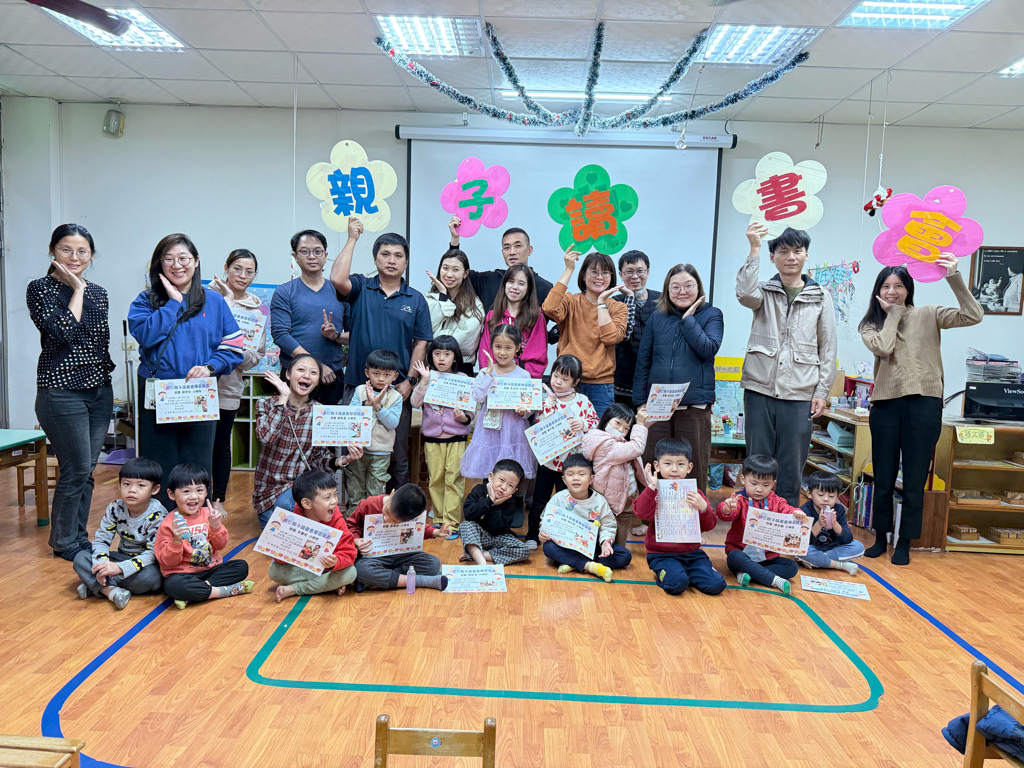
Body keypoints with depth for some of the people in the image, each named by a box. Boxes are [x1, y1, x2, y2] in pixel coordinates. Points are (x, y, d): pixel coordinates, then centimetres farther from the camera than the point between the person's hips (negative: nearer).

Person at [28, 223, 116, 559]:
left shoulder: (98, 293, 11)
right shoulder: (40, 289, -6)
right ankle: (64, 542, 13)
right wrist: (77, 289, -11)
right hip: (61, 390, -6)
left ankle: (79, 537, 22)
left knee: (87, 470, 10)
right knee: (77, 469, -4)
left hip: (99, 390, 6)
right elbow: (64, 330, -21)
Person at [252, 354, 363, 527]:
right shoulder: (266, 404, -4)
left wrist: (342, 460, -18)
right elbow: (266, 437, -25)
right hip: (270, 488, -3)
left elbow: (319, 457, 4)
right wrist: (283, 399, -20)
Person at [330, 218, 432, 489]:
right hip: (358, 385, 0)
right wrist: (352, 239, -8)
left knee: (397, 456, 7)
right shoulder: (360, 288, 5)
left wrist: (410, 381, -6)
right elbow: (337, 279, -16)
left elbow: (420, 344, 5)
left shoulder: (416, 299, 8)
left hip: (398, 389, 1)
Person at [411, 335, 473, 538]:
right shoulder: (427, 378, 4)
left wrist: (464, 417, -18)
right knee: (435, 480, 9)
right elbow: (415, 403, -8)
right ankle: (439, 519, 21)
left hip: (456, 439, -2)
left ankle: (452, 522, 4)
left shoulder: (463, 379, 0)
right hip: (432, 438, 2)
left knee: (454, 480, -3)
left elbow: (471, 409, 3)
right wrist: (425, 380, -15)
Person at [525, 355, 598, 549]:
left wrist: (584, 424, -15)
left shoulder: (583, 400, -1)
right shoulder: (547, 400, -6)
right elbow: (540, 425, -18)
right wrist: (550, 401, -23)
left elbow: (596, 421, 4)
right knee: (539, 502, 9)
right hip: (548, 459, -1)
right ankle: (532, 535, 25)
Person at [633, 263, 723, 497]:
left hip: (695, 405, -2)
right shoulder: (657, 318, 11)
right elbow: (643, 361, 11)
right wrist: (640, 402, 6)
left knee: (694, 467, 4)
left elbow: (709, 350, -12)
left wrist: (688, 319, -9)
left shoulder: (711, 315, 5)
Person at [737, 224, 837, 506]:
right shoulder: (764, 292, 8)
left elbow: (828, 348, 9)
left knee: (791, 467, 3)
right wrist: (754, 249, -20)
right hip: (760, 389, 0)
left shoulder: (820, 297, 10)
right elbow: (744, 294, -17)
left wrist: (822, 391, 2)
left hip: (799, 394, 0)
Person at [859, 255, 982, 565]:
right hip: (886, 403, 1)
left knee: (914, 479, 4)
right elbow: (883, 347, -11)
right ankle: (881, 538, 23)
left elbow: (973, 316, -7)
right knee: (883, 478, 9)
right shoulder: (870, 325, 9)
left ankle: (905, 543, 16)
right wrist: (893, 314, 0)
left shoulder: (928, 316, 6)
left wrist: (954, 278, -15)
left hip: (924, 402, -1)